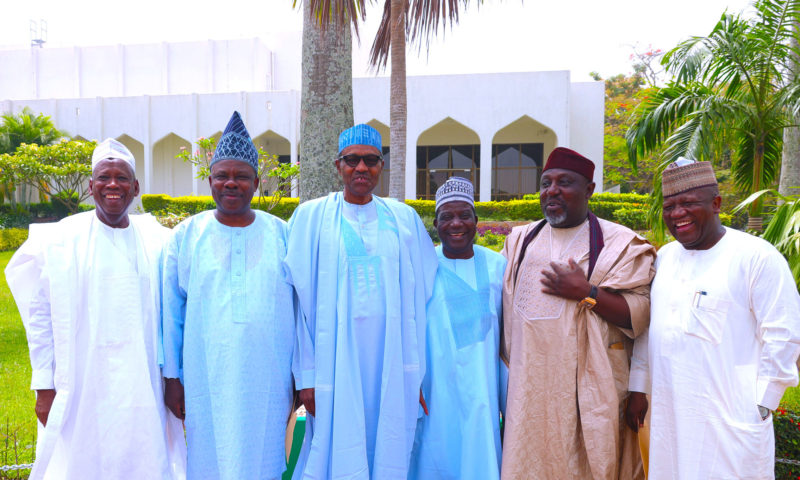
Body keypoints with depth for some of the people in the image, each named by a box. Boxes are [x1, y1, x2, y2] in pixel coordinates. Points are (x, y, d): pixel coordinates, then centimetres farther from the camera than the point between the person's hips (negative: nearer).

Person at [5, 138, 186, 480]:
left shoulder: (158, 242, 3)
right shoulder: (60, 241, 0)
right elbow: (40, 317, 2)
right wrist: (44, 386, -1)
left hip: (145, 387, 1)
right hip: (81, 390, -1)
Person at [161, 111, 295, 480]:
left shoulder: (280, 234, 3)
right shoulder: (186, 236, 3)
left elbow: (299, 308, 4)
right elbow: (171, 312, 5)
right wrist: (172, 376, 2)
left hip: (266, 383, 0)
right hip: (206, 382, 0)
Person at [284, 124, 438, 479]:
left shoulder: (403, 218, 7)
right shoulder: (311, 217, 2)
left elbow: (419, 299, 8)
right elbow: (301, 300, -1)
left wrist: (418, 371, 4)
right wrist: (307, 375, -6)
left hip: (392, 362, 2)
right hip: (336, 361, -2)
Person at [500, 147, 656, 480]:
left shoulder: (617, 243, 0)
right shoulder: (520, 240, 13)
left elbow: (640, 314, -7)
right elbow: (505, 311, 18)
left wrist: (587, 293, -17)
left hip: (588, 389, -3)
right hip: (529, 388, 4)